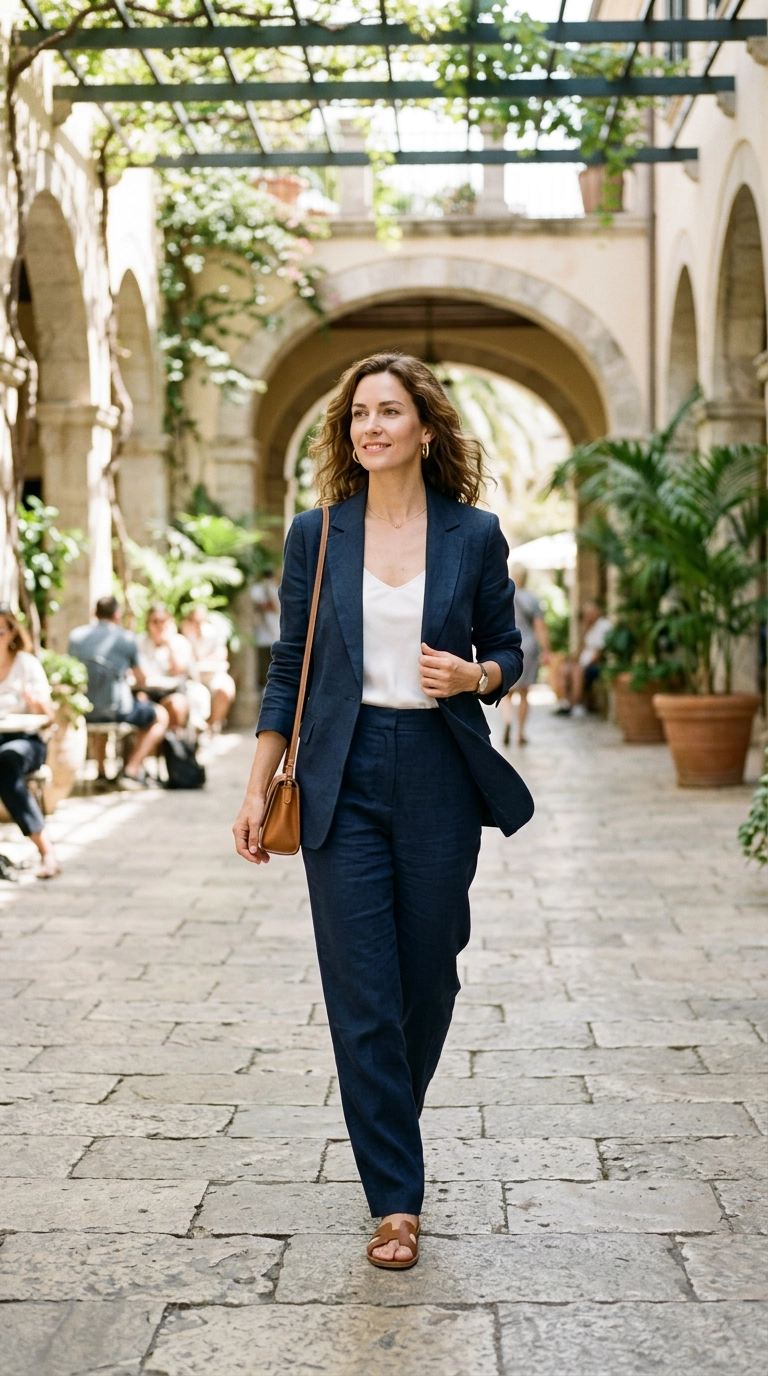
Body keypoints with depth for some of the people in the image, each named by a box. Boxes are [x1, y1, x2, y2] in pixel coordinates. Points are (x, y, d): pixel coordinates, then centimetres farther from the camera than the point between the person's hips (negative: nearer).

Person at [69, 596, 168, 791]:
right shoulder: (126, 637, -7)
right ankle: (131, 771, 7)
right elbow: (141, 681, 3)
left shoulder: (76, 635, 3)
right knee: (161, 716, 19)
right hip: (116, 709, -5)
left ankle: (100, 771, 38)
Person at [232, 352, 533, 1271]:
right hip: (344, 780, 0)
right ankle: (395, 1198, 6)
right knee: (361, 993, -3)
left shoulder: (474, 536, 2)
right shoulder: (315, 536, 3)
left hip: (440, 779, 0)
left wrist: (472, 675, -13)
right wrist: (257, 789, 3)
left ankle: (389, 1126, 38)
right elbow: (288, 669, 6)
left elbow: (508, 653, 10)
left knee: (428, 978, 9)